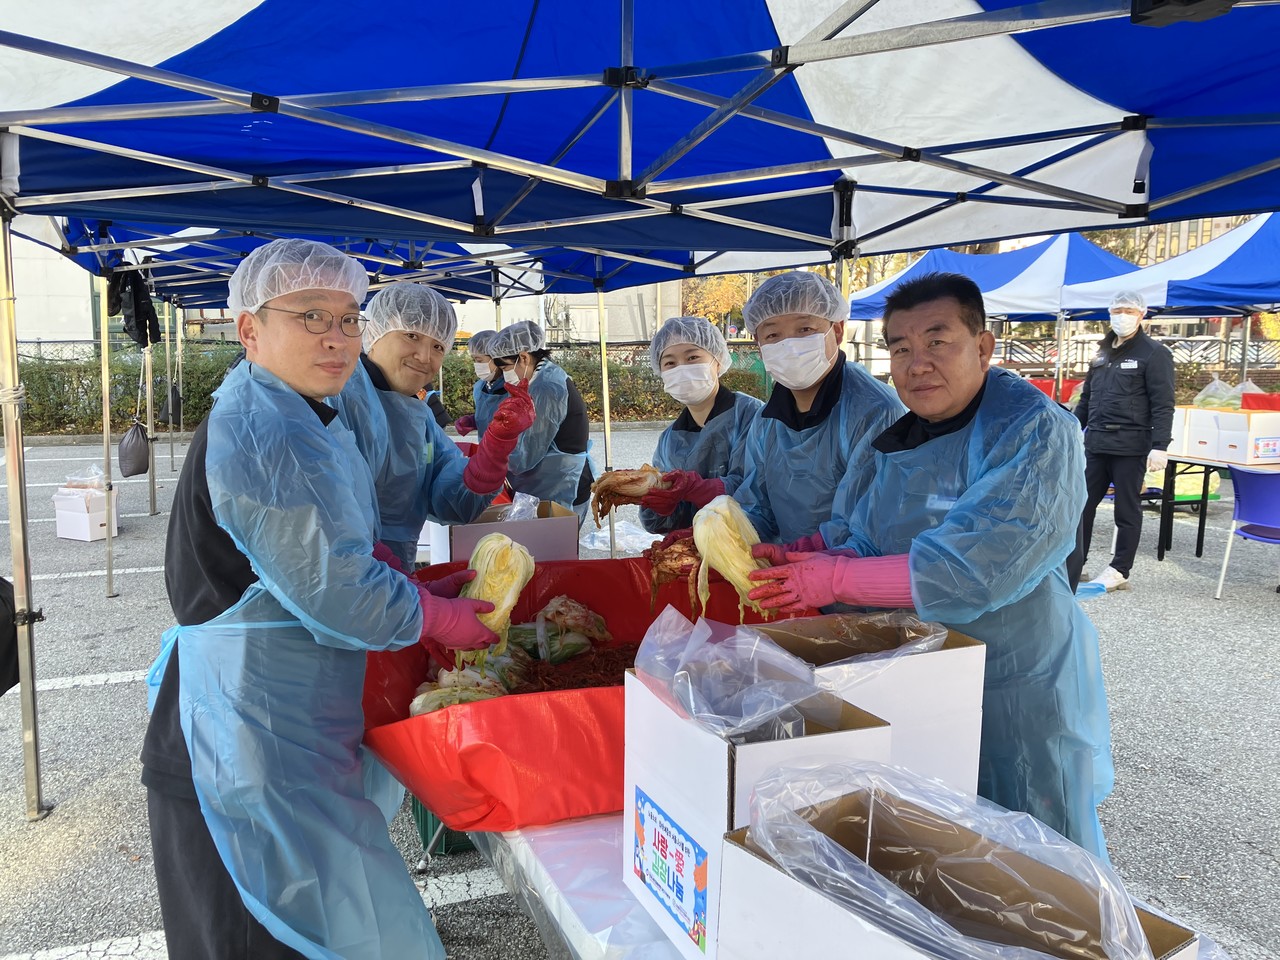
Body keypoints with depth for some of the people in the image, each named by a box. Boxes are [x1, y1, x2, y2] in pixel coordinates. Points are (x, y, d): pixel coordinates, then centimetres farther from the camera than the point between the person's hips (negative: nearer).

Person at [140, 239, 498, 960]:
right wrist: (437, 616, -8)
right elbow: (338, 595, -24)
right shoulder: (269, 440, -25)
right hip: (257, 732, -10)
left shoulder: (299, 419, 10)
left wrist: (417, 589, 6)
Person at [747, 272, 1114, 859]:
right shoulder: (896, 439, 5)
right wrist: (792, 568, -16)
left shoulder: (1034, 431, -20)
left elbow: (976, 569, -29)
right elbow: (866, 547, 4)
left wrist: (835, 579, -24)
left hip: (1020, 693, -6)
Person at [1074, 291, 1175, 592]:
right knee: (1082, 504, 7)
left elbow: (1163, 405, -10)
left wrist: (1160, 446, -18)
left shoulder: (1154, 353, -4)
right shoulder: (1103, 354, 16)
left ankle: (1120, 571, 11)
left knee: (1127, 510, 3)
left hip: (1130, 447, -6)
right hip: (1095, 444, 6)